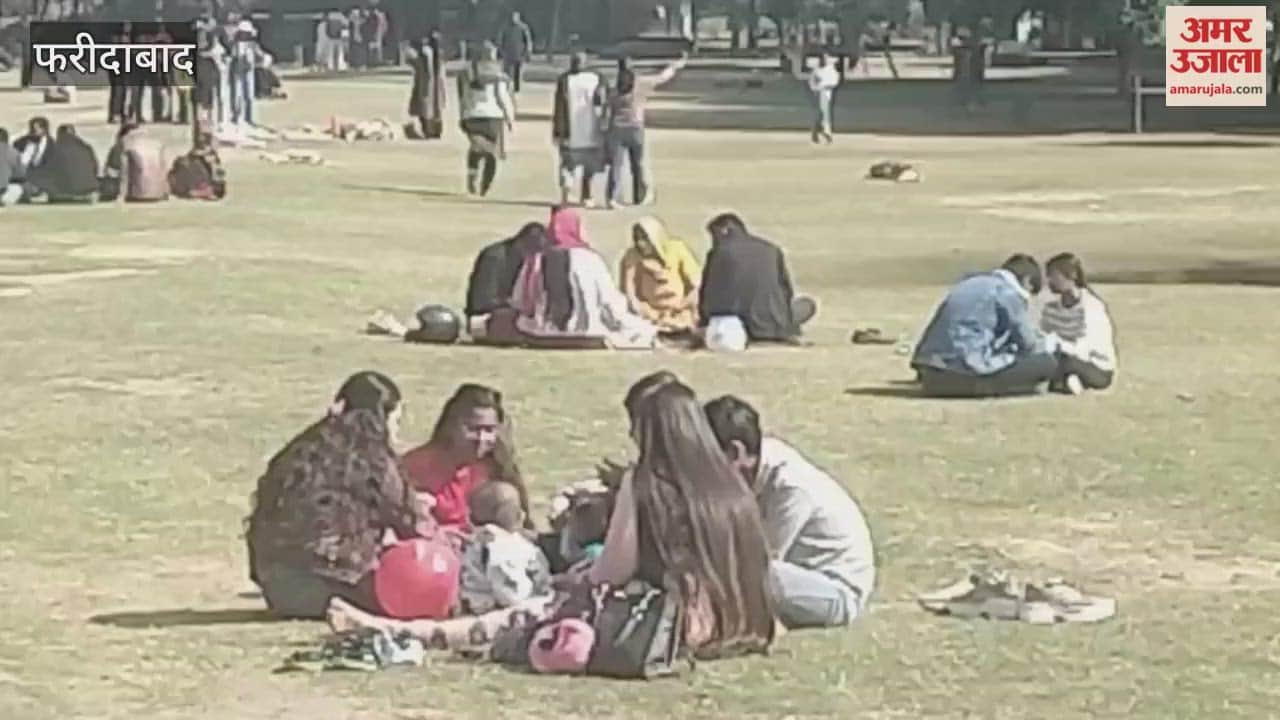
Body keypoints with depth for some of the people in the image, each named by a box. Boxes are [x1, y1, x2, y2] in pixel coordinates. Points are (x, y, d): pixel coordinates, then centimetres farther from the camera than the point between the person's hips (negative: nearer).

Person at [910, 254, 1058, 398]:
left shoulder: (969, 284, 25)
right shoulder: (1011, 292, 1)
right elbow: (1028, 345, 8)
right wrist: (1046, 345, 30)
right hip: (967, 375, -8)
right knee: (1048, 363, 2)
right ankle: (985, 385, -5)